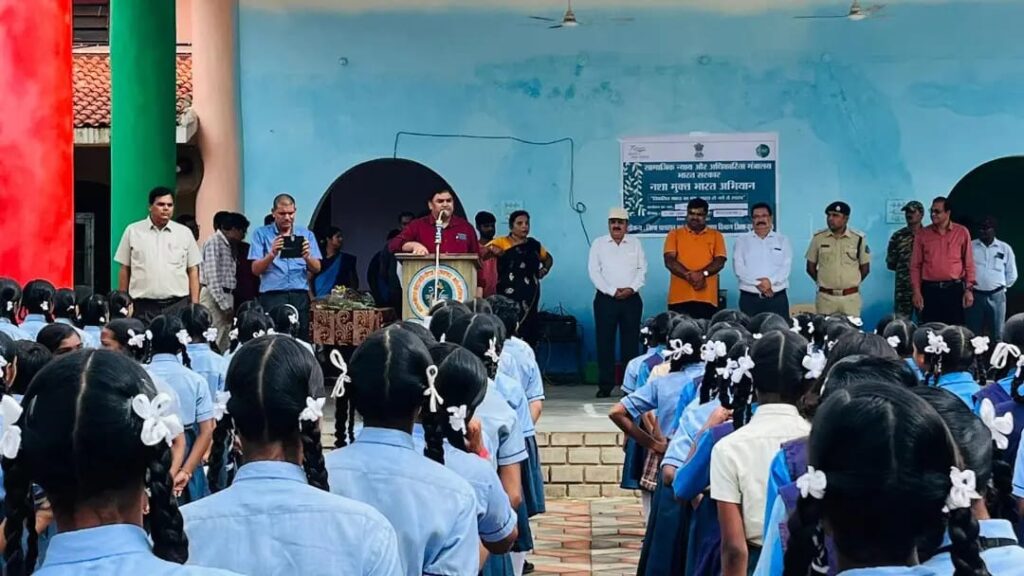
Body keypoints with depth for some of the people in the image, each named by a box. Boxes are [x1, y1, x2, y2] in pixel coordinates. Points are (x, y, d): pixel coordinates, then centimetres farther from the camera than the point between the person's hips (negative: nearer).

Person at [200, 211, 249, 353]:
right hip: (214, 297, -9)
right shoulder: (214, 242, -9)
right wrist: (224, 304, -18)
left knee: (223, 345, 7)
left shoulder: (228, 245, 18)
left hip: (225, 297, 9)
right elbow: (212, 277, -16)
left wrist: (228, 304, 7)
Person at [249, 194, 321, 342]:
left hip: (300, 296, 2)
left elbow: (316, 269, 7)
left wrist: (307, 257, -14)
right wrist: (272, 254, -18)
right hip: (272, 296, -2)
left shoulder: (306, 234, 14)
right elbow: (256, 269, 0)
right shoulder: (261, 234, 8)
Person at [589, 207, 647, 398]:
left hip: (631, 299, 1)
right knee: (605, 342, -2)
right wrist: (612, 291, -11)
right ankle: (605, 385, 2)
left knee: (631, 342, 2)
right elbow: (594, 271, -2)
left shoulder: (635, 244, 12)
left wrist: (631, 288, -11)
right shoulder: (599, 244, 6)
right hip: (606, 298, -1)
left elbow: (642, 269, 5)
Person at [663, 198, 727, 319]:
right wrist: (689, 275, -16)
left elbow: (720, 262, 0)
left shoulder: (716, 235, 12)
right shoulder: (675, 234, 10)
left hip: (706, 299, 1)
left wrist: (702, 274, -18)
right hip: (679, 298, 0)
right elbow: (669, 261, -2)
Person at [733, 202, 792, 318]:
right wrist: (758, 284, -14)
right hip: (749, 298, 0)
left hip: (777, 298, 0)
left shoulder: (782, 240, 11)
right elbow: (739, 268, -2)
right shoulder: (742, 241, 9)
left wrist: (770, 281, -17)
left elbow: (786, 267, -1)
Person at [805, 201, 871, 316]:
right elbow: (810, 266, 10)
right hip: (825, 297, 1)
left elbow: (865, 268, 8)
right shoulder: (818, 237, 2)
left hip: (850, 297, -1)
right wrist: (824, 282, 10)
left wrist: (851, 283, 10)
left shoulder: (858, 239, 0)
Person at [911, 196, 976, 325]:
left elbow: (968, 263, 4)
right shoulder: (922, 234, 5)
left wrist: (969, 289, -3)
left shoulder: (962, 232, 3)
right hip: (930, 289, 1)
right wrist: (916, 291, -3)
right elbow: (915, 265, 5)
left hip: (954, 289, -1)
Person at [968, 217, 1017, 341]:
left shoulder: (1005, 249, 6)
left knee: (997, 334, 4)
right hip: (975, 295, 0)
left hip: (997, 296, 1)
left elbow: (1012, 274, 11)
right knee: (973, 335, 2)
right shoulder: (969, 247, 3)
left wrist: (1001, 287, 8)